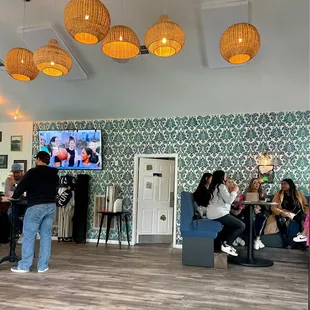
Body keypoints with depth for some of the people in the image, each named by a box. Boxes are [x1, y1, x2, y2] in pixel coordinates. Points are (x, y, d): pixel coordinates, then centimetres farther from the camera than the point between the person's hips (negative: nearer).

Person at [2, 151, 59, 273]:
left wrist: (12, 197, 13)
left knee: (29, 236, 3)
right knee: (46, 236, 8)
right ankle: (43, 266, 11)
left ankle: (24, 266, 8)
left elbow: (21, 187, -4)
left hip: (36, 207, -5)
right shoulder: (54, 174, 10)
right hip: (51, 206, 5)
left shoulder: (32, 172, -7)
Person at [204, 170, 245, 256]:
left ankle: (221, 241, 20)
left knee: (232, 223, 32)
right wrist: (235, 191, 0)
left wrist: (233, 193, 22)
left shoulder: (213, 186, 18)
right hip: (219, 214, -10)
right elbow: (229, 200, -15)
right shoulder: (221, 186, -9)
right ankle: (226, 245, -7)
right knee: (241, 226, -4)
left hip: (212, 215, 10)